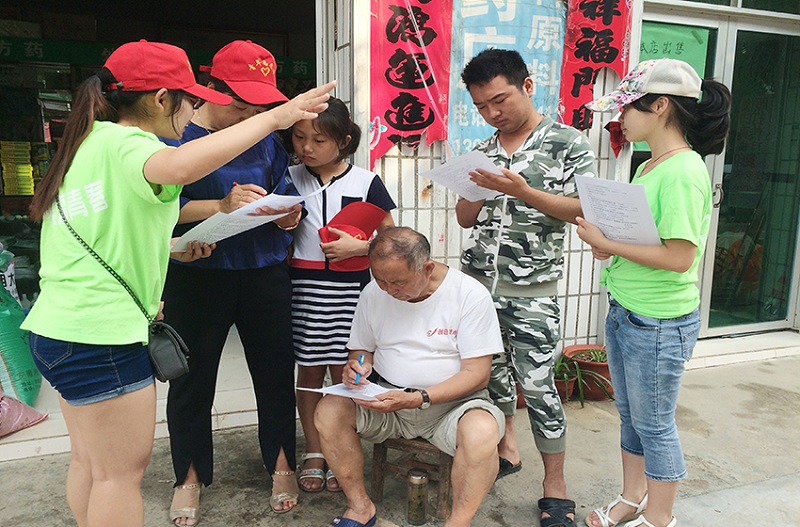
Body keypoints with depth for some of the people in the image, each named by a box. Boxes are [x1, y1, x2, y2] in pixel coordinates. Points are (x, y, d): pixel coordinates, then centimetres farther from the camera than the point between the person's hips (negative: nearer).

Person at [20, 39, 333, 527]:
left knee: (91, 459, 20)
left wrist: (171, 247, 13)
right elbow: (180, 167, -39)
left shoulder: (90, 141, 14)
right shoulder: (125, 144, -14)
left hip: (58, 327, 10)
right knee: (122, 471, 3)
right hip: (103, 333, -10)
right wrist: (274, 117, -33)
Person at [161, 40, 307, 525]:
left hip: (264, 272, 3)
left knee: (275, 371, 10)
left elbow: (287, 193, 11)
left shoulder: (265, 137, 6)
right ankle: (190, 477, 32)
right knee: (193, 379, 11)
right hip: (196, 276, -2)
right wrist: (222, 206, -25)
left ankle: (282, 465, 32)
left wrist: (289, 213, -12)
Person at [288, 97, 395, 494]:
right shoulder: (289, 179, 5)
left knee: (344, 370, 4)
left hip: (350, 287, -1)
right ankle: (314, 453, 26)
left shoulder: (366, 182, 0)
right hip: (302, 284, 2)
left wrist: (358, 246, -12)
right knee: (309, 370, 9)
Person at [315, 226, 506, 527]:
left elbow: (477, 373, -14)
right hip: (387, 398, 4)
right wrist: (357, 366, -12)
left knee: (482, 432, -35)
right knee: (328, 411, -20)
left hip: (452, 401, -3)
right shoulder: (373, 293, 0)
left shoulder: (470, 295, -13)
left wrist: (417, 399, -26)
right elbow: (361, 349, 14)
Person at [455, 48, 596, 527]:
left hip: (532, 290, -5)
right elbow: (466, 218, 13)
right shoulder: (483, 152, 11)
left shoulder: (568, 144, -3)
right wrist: (480, 191, -9)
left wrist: (521, 190, -20)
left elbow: (583, 210, -9)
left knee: (537, 385, -3)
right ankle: (507, 449, 36)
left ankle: (555, 486, 13)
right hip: (478, 279, 5)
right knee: (492, 370, 14)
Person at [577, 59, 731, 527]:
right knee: (631, 416, 21)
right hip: (625, 312, 9)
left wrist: (608, 243, -19)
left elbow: (680, 258, -25)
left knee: (654, 424, 9)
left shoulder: (683, 172, -20)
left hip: (660, 323, -9)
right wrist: (606, 240, -1)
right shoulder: (649, 167, 9)